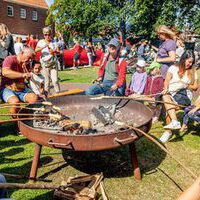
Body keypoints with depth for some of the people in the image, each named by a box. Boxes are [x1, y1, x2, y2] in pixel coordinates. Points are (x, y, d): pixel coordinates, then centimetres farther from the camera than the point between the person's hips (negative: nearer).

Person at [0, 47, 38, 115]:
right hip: (8, 88, -5)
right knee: (15, 101, -35)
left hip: (21, 89, 6)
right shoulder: (10, 59, -9)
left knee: (34, 98, -21)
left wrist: (24, 67, -11)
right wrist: (22, 75, -41)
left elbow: (29, 78, 4)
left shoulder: (26, 64, 11)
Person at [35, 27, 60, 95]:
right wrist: (44, 47, -20)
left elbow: (58, 51, -2)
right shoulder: (41, 42, 6)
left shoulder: (53, 42, 5)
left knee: (55, 80, -7)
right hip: (45, 63, 0)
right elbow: (36, 50, -5)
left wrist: (54, 51, -24)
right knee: (46, 80, 3)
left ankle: (58, 92, 1)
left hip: (53, 63, 0)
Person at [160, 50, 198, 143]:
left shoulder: (193, 72, 15)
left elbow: (195, 87, 16)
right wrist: (166, 89, -21)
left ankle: (168, 132, -28)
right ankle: (175, 121, -40)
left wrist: (186, 86, -3)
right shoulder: (173, 68, 9)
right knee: (166, 97, -35)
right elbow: (166, 81, 0)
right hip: (172, 94, 1)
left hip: (185, 95, -1)